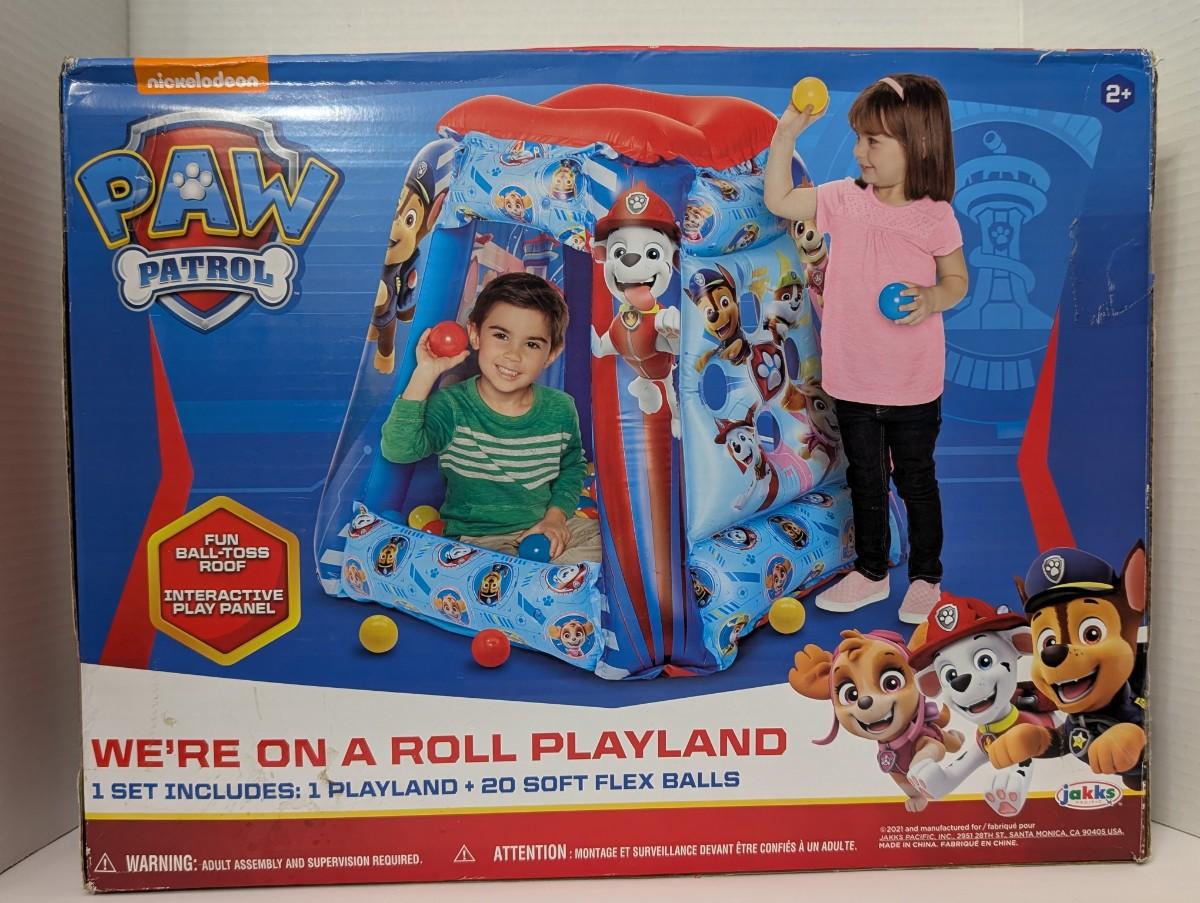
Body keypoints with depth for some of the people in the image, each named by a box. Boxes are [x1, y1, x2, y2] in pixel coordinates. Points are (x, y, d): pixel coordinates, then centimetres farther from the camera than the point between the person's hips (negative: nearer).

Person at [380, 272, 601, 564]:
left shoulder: (560, 410, -3)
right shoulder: (452, 407, -13)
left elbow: (573, 466, 15)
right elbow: (398, 450, -30)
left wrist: (557, 514, -2)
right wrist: (425, 374, -31)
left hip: (545, 528, 5)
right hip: (476, 538, -4)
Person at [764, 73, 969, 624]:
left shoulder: (934, 216, -10)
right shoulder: (844, 199, -1)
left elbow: (957, 280, 0)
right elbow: (779, 201, 3)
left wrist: (932, 298, -22)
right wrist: (786, 135, -6)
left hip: (913, 384, -3)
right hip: (852, 379, 4)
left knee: (915, 479, 11)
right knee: (864, 478, 17)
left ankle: (925, 576, 31)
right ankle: (871, 572, 35)